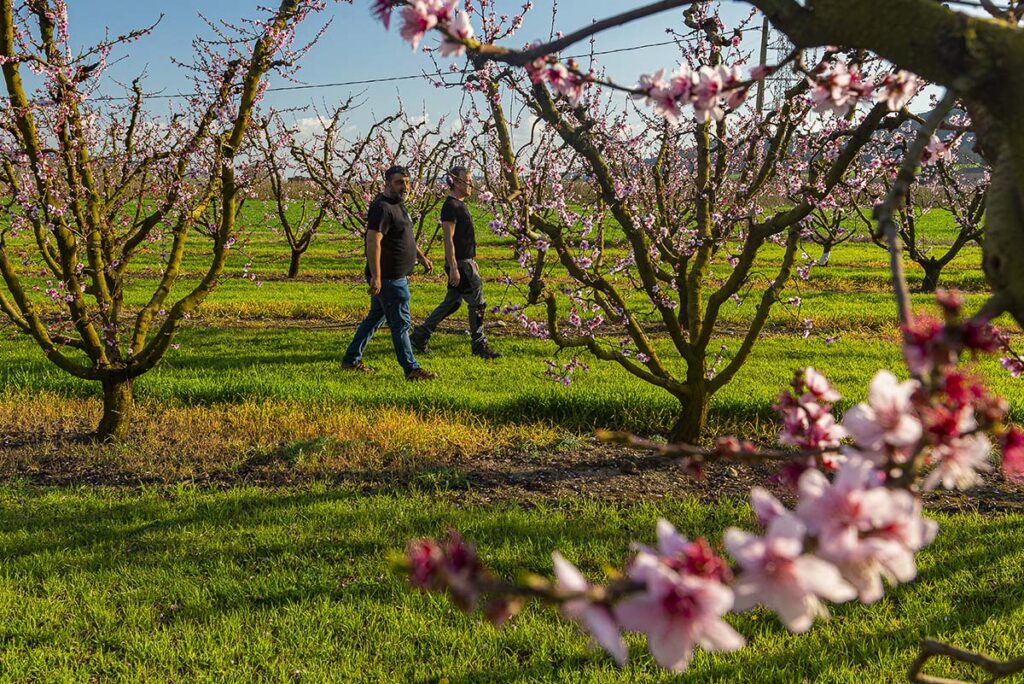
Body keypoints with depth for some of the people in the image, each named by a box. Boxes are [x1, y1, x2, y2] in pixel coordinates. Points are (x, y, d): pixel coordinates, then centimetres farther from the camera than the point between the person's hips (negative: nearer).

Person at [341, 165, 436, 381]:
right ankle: (411, 369, 3)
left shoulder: (397, 205, 15)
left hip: (396, 276, 11)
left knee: (375, 317, 17)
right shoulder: (382, 208, -18)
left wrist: (421, 257, 33)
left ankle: (351, 360, 26)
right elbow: (373, 242, -26)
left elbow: (406, 236, 30)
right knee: (400, 322, -4)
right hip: (388, 278, -11)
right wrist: (376, 277, -31)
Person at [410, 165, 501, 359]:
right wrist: (453, 268, -22)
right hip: (459, 264, -10)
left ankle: (420, 335, 18)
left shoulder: (460, 205, 15)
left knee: (451, 303, 13)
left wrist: (473, 261, 24)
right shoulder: (451, 206, -16)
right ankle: (479, 345, 8)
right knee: (477, 303, -2)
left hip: (466, 261, 10)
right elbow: (448, 239, -20)